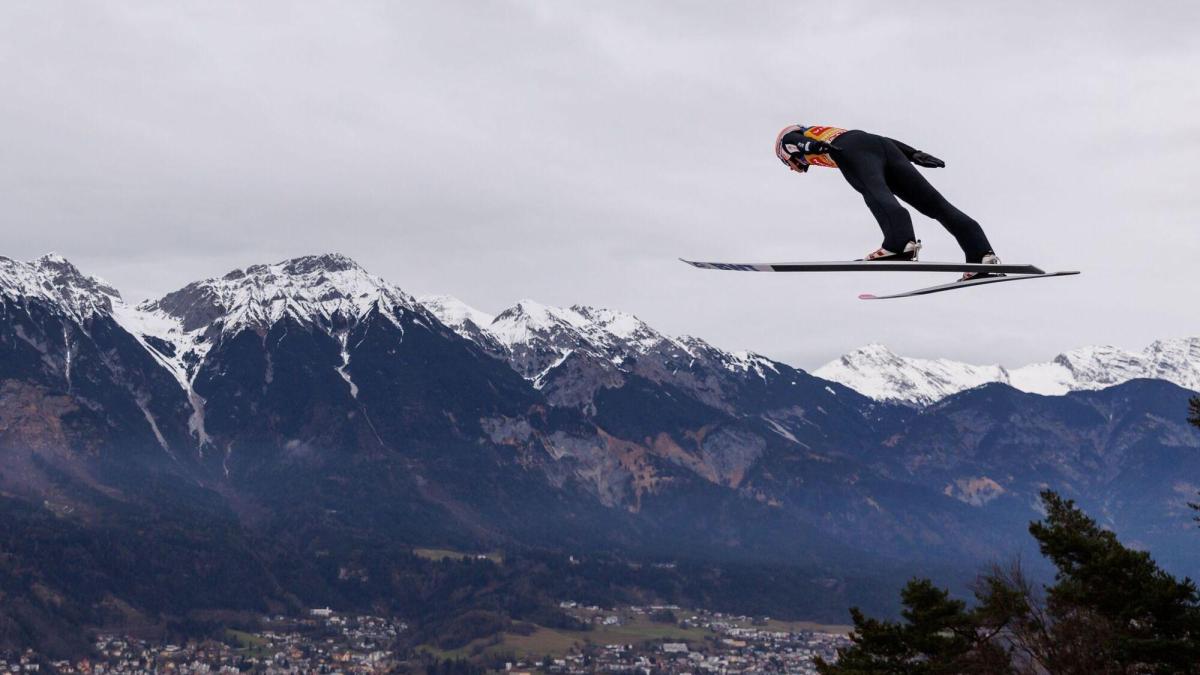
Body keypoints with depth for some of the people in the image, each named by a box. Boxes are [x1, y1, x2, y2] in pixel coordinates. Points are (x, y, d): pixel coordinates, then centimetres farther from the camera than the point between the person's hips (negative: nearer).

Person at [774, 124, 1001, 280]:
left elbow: (795, 141, 6)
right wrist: (915, 154, 23)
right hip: (883, 146, 6)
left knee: (876, 193, -30)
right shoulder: (835, 132, 45)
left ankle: (901, 242, -58)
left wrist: (811, 146, -16)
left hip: (853, 152, -6)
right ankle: (982, 255, -18)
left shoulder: (789, 139, 31)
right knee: (933, 202, -5)